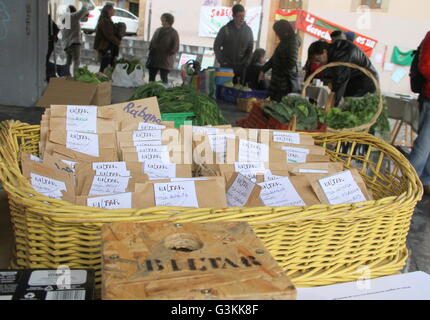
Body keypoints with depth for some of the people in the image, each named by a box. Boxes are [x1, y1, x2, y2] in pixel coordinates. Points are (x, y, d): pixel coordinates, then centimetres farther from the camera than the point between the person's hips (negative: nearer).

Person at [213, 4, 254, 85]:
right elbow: (216, 47, 2)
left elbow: (250, 49, 9)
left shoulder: (248, 30, 5)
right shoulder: (225, 29, -1)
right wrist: (223, 62, -6)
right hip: (226, 67, -1)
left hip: (242, 68, 2)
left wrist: (245, 62, -4)